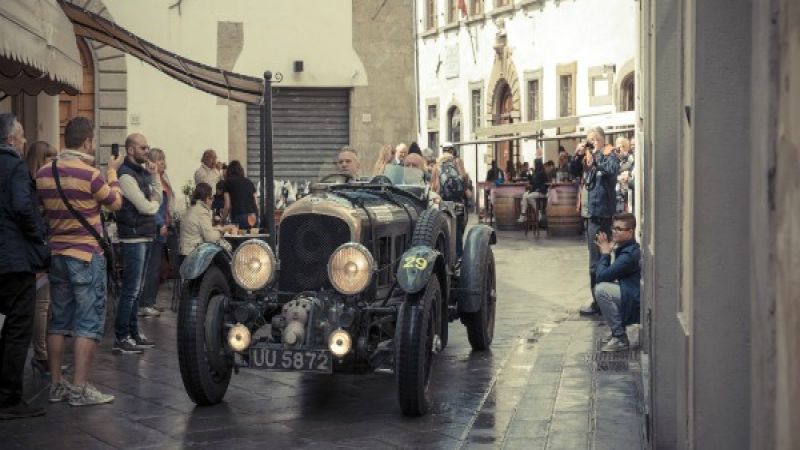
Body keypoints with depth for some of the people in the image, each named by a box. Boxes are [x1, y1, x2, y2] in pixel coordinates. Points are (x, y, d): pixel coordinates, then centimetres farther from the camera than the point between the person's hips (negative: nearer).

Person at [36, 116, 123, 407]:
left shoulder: (43, 173, 4)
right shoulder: (90, 174, -16)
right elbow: (115, 203, 0)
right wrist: (112, 172, 12)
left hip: (55, 254, 7)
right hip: (86, 255, -7)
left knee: (58, 320, 12)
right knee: (89, 322, -2)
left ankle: (56, 385, 16)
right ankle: (79, 388, -4)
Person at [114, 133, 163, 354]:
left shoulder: (142, 171, 15)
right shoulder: (126, 175, -14)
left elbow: (158, 197, 12)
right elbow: (145, 207, -17)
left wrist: (155, 176, 1)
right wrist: (154, 204, 4)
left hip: (145, 236, 10)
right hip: (133, 238, -10)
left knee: (137, 288, 14)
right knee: (131, 290, -9)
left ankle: (133, 332, 22)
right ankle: (121, 339, -6)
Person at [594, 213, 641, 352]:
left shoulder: (629, 254, -21)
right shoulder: (623, 249, 12)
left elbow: (601, 276, -21)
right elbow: (603, 275, 16)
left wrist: (605, 254, -6)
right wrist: (605, 253, 5)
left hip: (638, 302, -11)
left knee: (601, 290, -21)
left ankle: (620, 339, -13)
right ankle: (618, 334, 19)